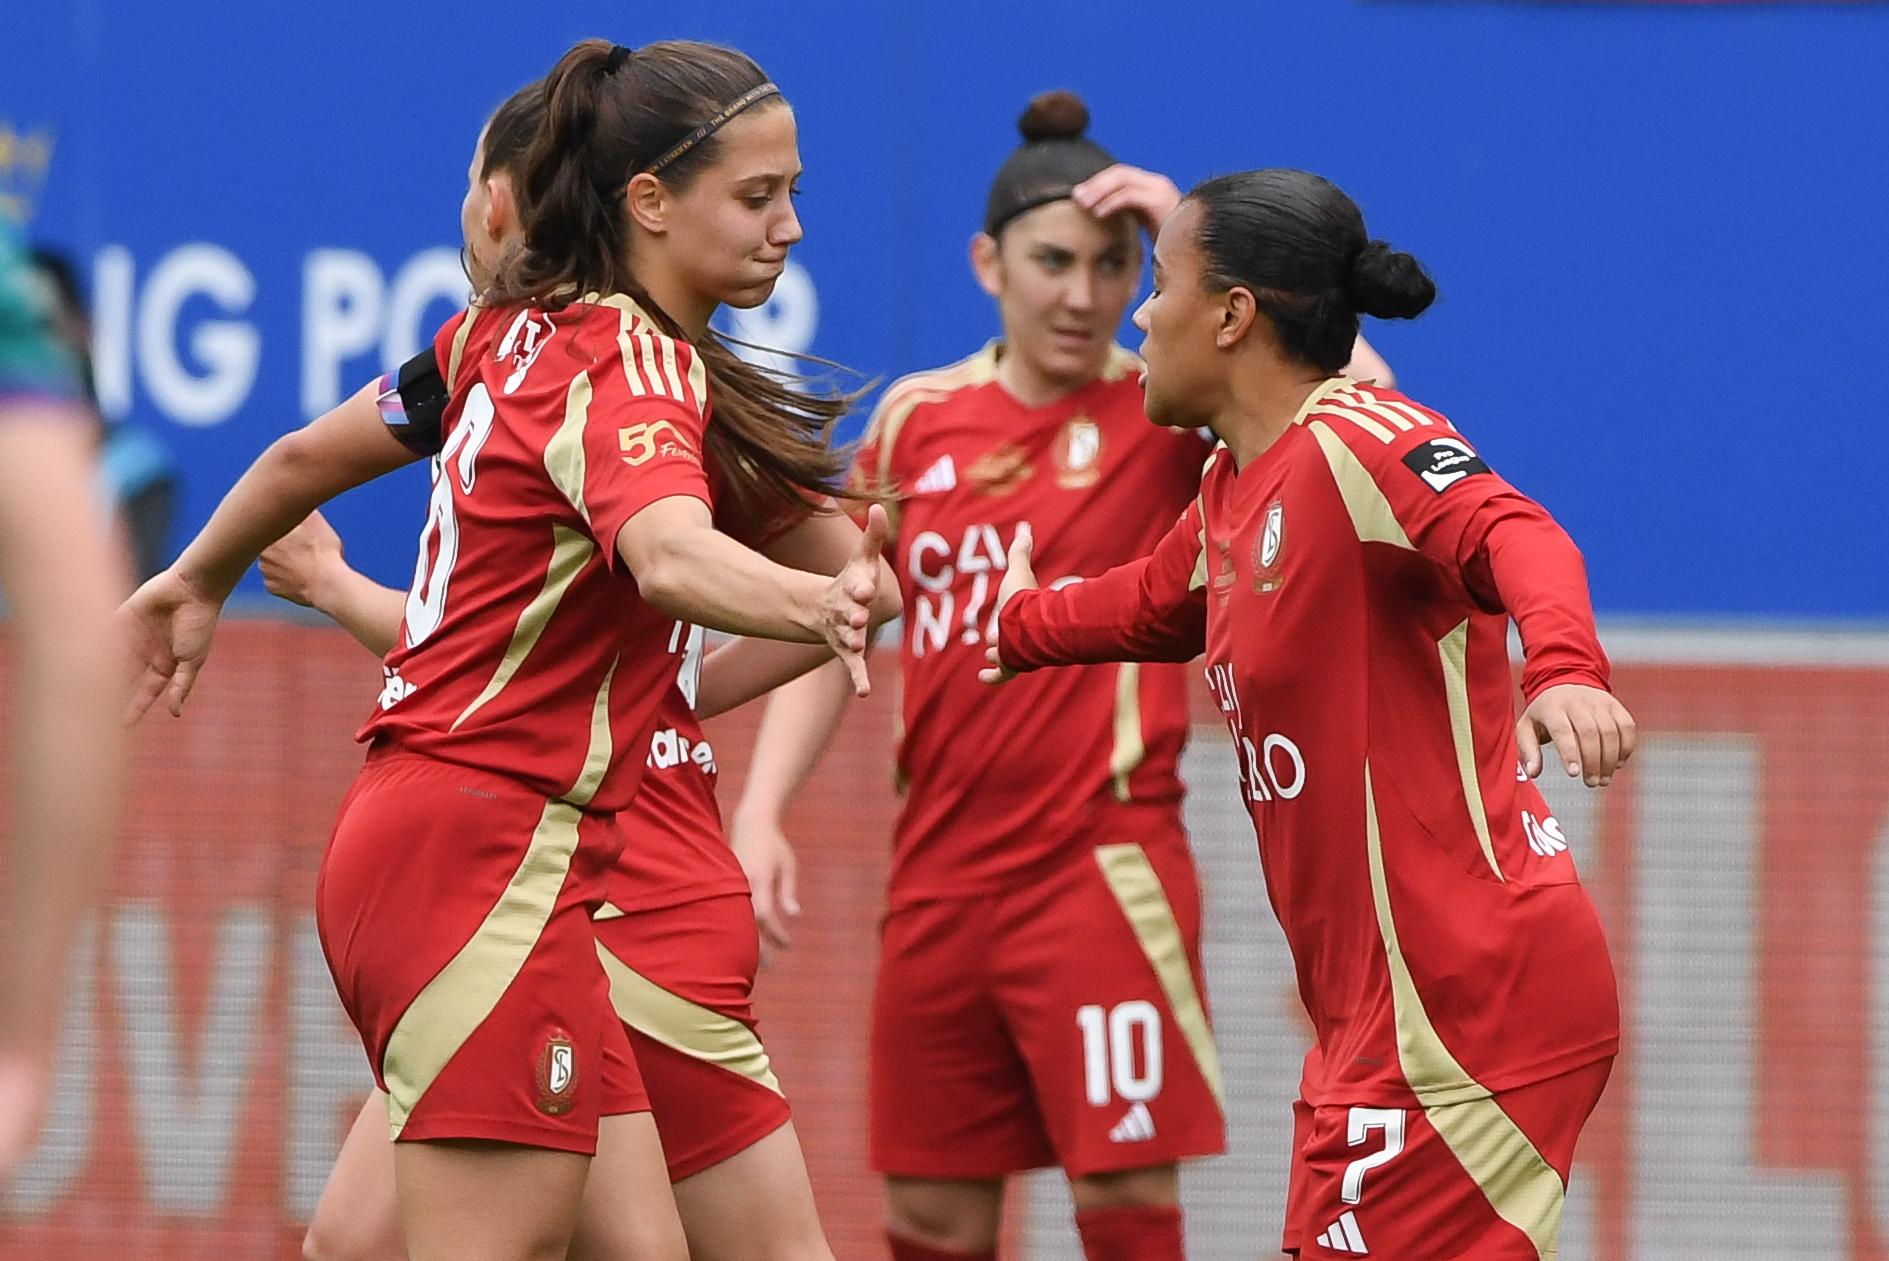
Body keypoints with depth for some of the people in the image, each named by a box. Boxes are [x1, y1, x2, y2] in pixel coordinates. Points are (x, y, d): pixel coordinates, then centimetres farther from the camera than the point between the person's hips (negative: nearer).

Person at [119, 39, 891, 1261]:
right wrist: (818, 604, -56)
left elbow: (312, 453, 26)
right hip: (492, 852, -10)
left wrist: (198, 582, 44)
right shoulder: (627, 369, -14)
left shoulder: (513, 333, 13)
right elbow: (669, 556, -37)